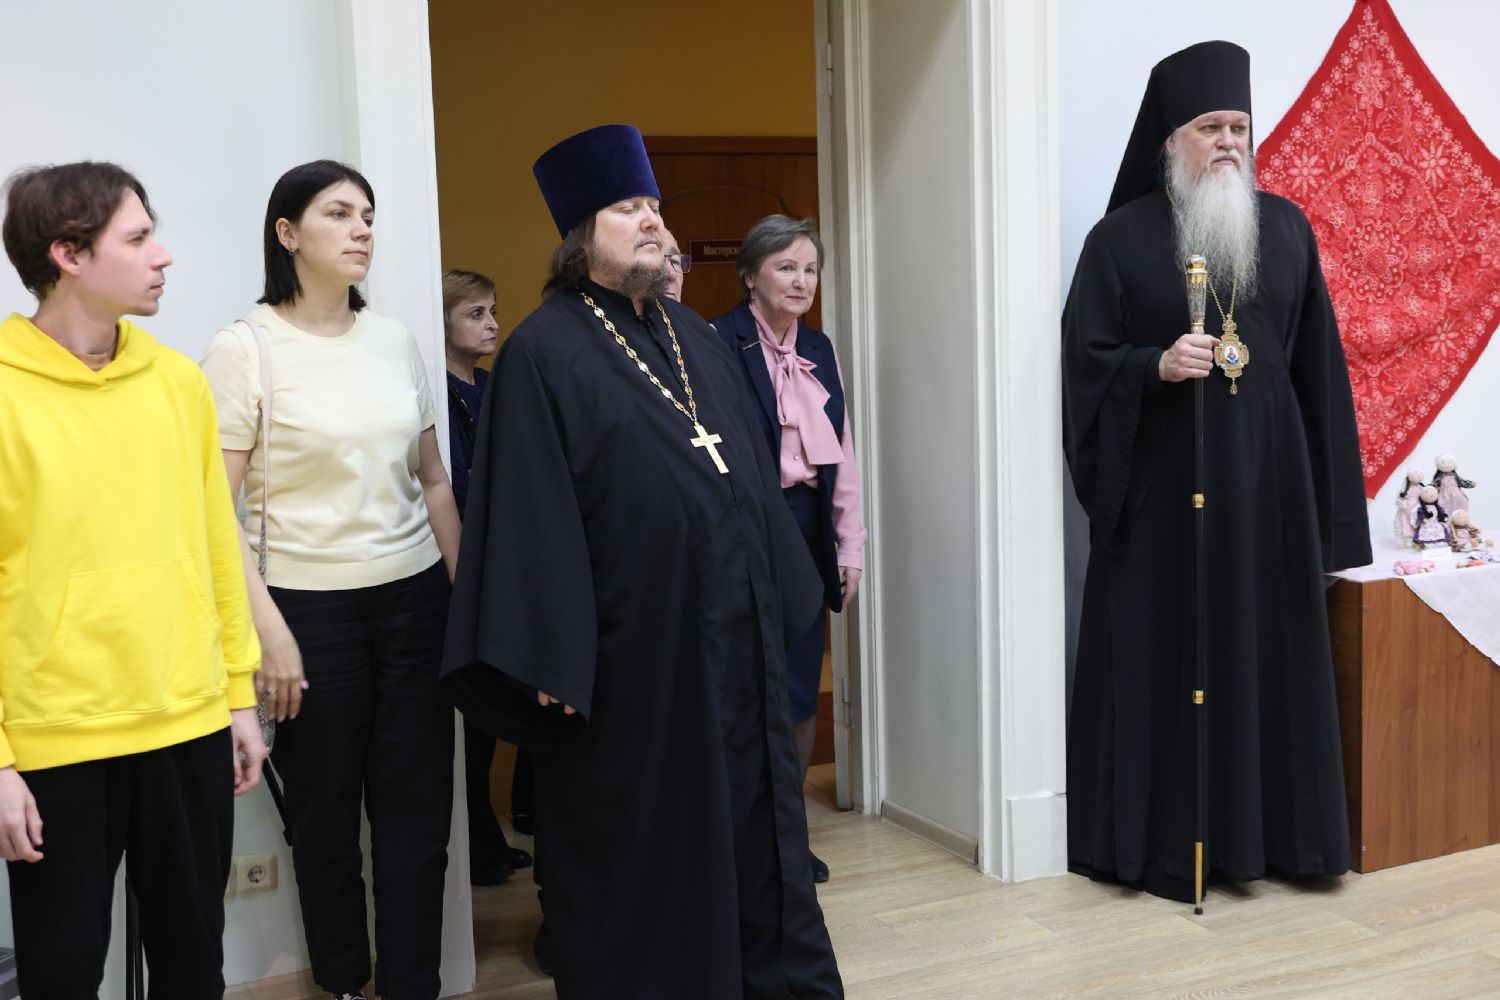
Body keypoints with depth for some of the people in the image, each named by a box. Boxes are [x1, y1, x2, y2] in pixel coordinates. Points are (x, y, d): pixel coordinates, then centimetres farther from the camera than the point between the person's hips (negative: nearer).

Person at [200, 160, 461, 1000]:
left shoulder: (395, 340, 7)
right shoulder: (246, 348, -7)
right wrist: (268, 630, -13)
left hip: (415, 597, 4)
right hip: (312, 608, -4)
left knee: (418, 807, 5)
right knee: (326, 814, 9)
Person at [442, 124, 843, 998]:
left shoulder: (694, 335, 13)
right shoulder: (545, 351, -9)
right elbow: (532, 515, -14)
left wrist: (785, 593, 15)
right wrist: (548, 659, -17)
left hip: (735, 636, 7)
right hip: (633, 653, -7)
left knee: (758, 825, 16)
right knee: (641, 847, 6)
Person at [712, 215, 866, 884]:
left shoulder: (819, 348, 12)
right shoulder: (721, 341, -10)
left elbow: (841, 454, 14)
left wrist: (849, 545, 12)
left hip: (809, 531, 7)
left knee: (803, 687, 10)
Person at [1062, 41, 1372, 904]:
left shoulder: (1286, 228, 9)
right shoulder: (1122, 237, -1)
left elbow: (1317, 364, 10)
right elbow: (1087, 357, -3)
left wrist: (1326, 488, 7)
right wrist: (1155, 365, -22)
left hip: (1268, 475, 3)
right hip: (1161, 479, -3)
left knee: (1269, 646, 6)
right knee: (1163, 653, 1)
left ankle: (1266, 832, 19)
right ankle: (1159, 842, 11)